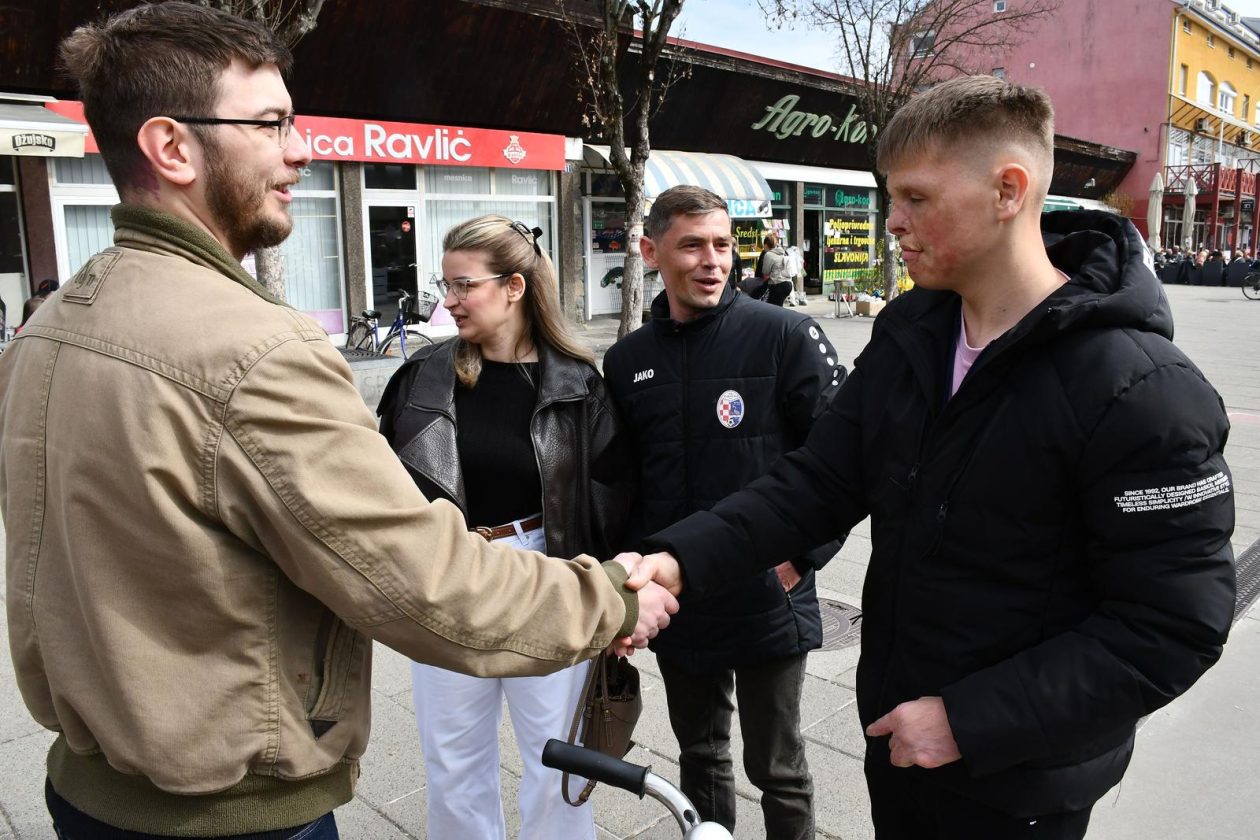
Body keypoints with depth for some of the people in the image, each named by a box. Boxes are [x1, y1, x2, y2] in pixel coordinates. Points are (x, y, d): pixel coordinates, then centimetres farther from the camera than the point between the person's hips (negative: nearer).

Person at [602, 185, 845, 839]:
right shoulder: (625, 362, 4)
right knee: (698, 757, 22)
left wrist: (800, 557, -11)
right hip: (674, 607, 4)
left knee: (778, 770, 13)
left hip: (768, 605, -4)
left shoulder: (784, 336, -11)